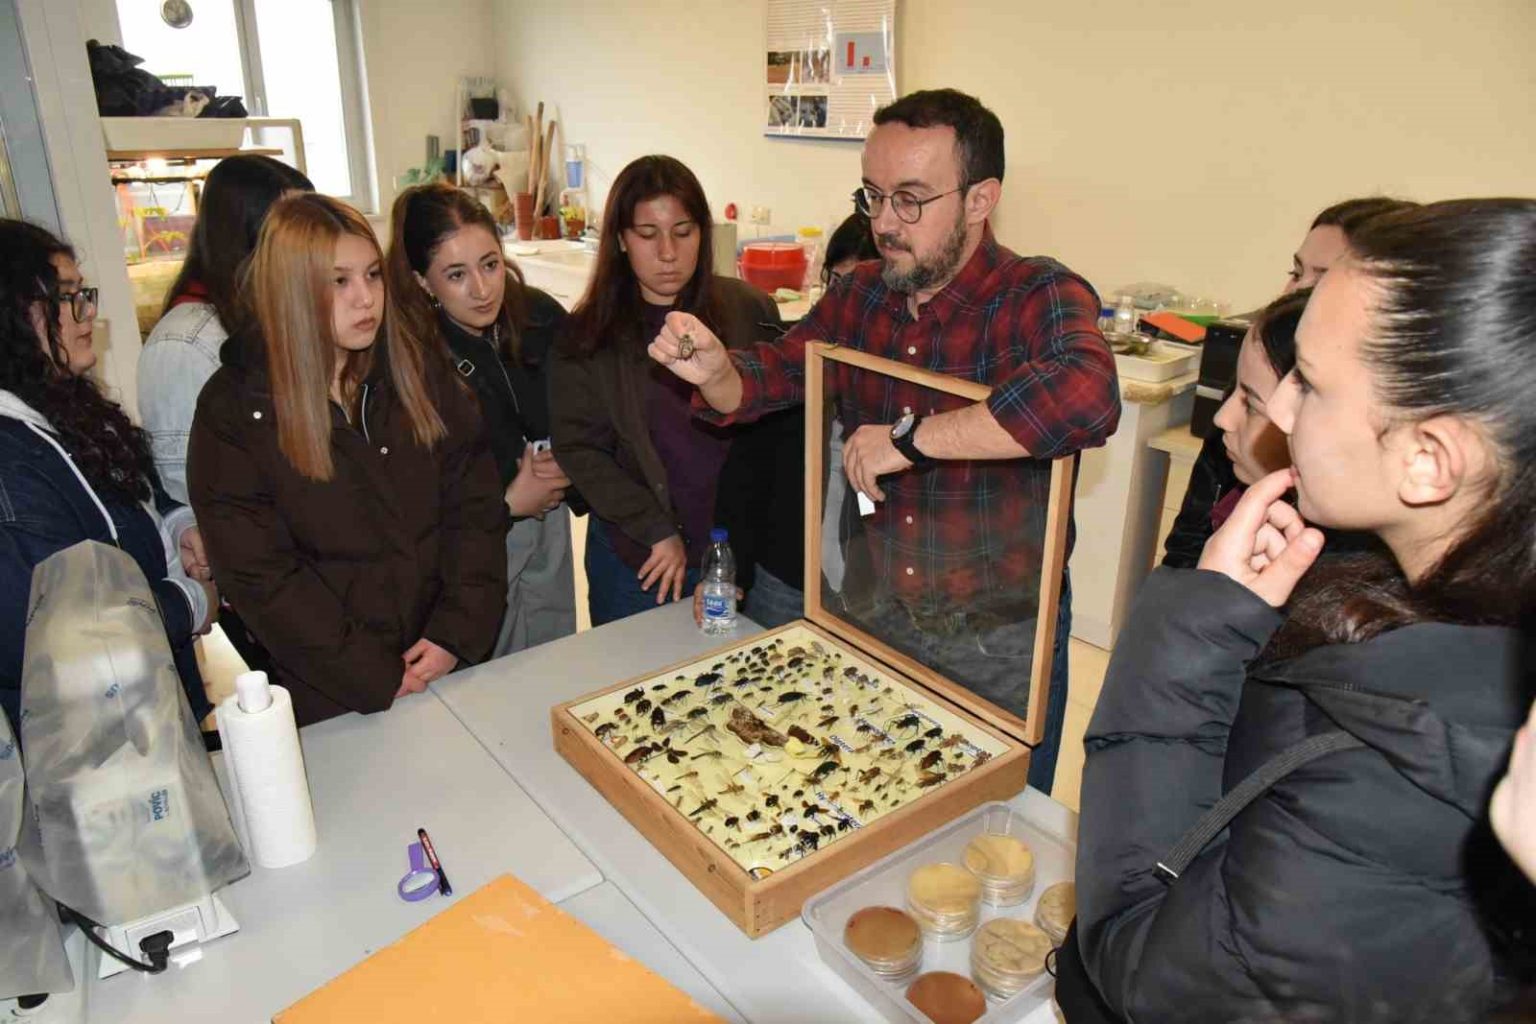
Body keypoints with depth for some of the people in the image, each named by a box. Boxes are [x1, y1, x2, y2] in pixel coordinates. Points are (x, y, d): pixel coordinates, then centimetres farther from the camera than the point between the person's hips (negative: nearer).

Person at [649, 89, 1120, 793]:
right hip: (880, 621, 5)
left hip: (1002, 647, -5)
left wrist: (909, 438, -35)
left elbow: (1087, 397, -41)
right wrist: (715, 371, -20)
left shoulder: (1041, 298, -19)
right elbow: (771, 375, 4)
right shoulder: (861, 295, 0)